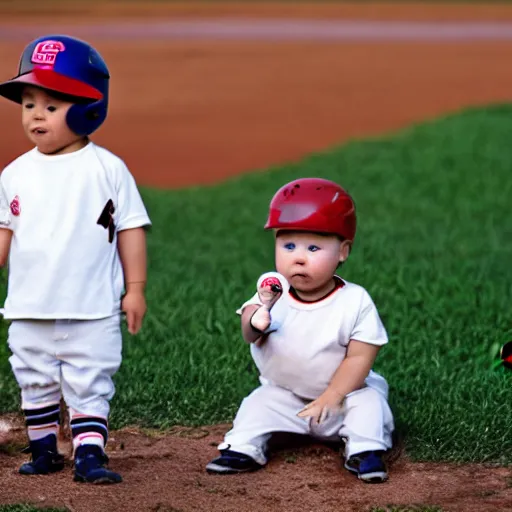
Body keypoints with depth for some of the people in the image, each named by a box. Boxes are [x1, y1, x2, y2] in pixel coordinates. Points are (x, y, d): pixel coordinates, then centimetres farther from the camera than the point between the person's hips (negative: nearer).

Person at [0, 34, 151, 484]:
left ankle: (90, 454, 1)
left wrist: (135, 288, -5)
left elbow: (131, 229, -3)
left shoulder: (107, 169, -6)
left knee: (90, 387, -2)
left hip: (92, 312, -4)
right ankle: (44, 451, 25)